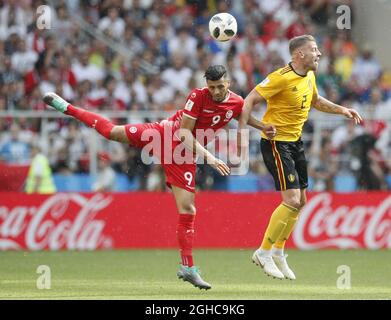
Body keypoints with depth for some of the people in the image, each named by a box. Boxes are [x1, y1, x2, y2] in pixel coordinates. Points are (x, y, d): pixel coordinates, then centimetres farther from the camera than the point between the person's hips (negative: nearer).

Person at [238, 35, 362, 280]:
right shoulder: (282, 77, -20)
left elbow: (316, 101, 26)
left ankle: (278, 252, 27)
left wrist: (341, 110, 13)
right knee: (292, 200, -16)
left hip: (296, 142, 9)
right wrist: (242, 132, -26)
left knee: (301, 201, 11)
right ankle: (264, 252, -4)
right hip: (276, 142, -9)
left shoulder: (310, 76, 6)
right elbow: (250, 100, -19)